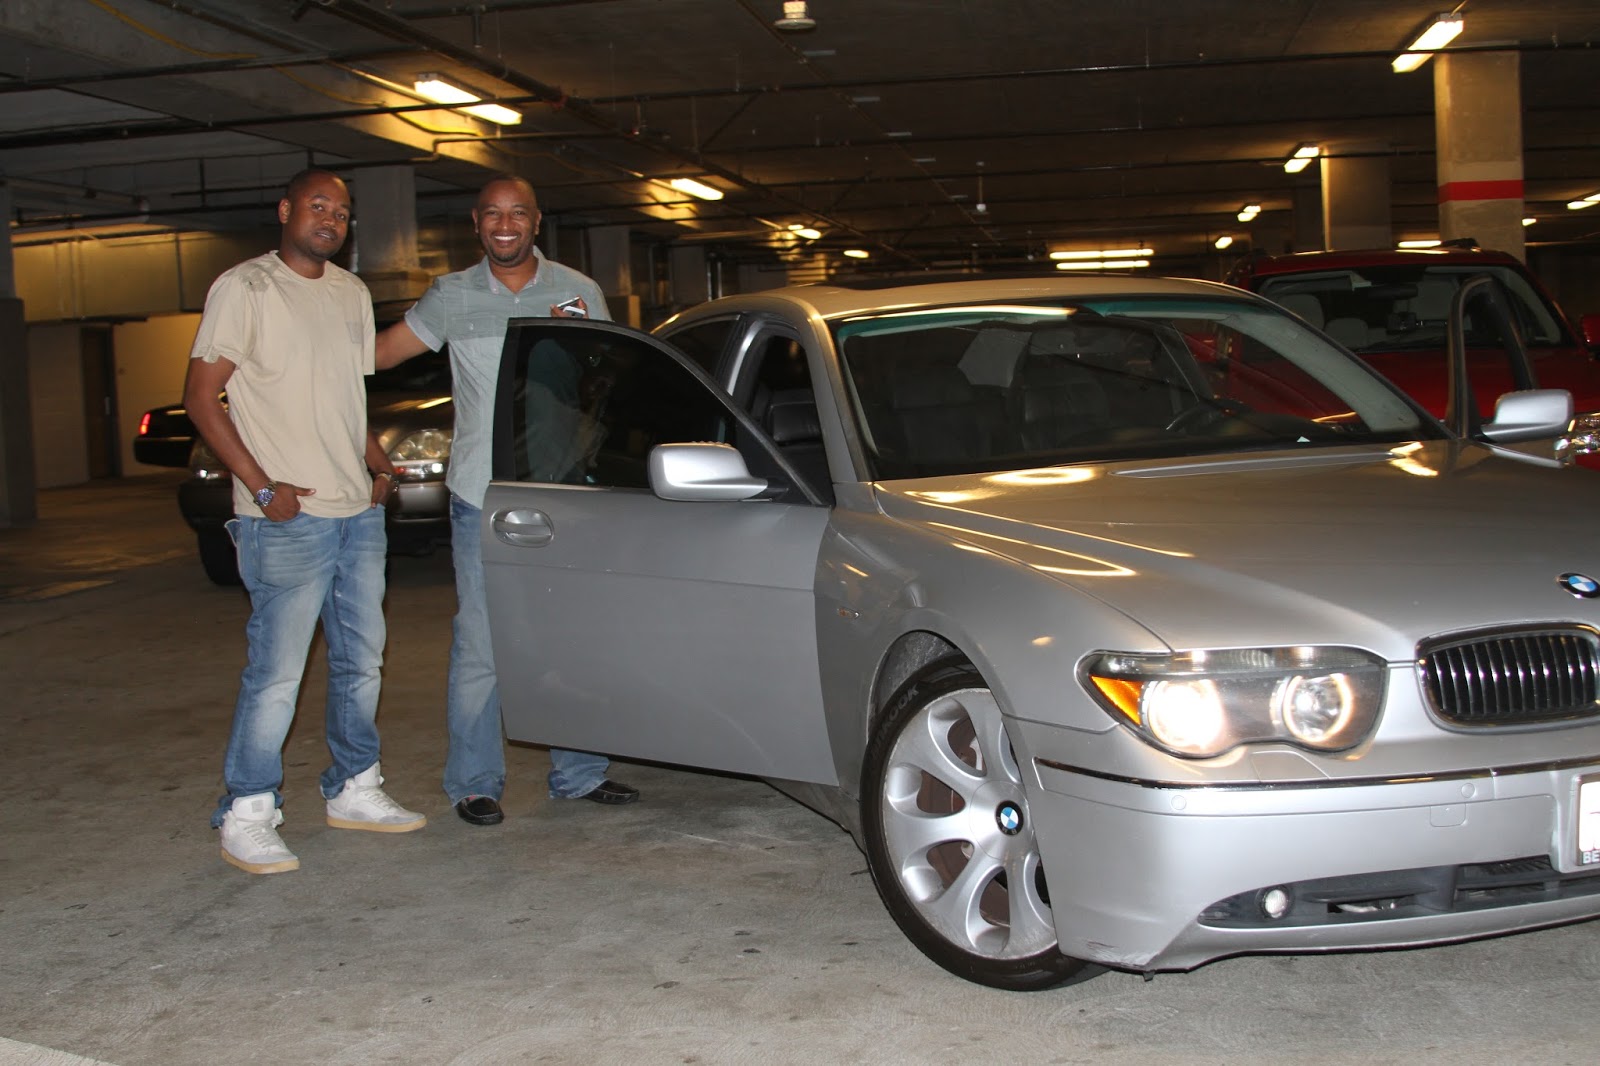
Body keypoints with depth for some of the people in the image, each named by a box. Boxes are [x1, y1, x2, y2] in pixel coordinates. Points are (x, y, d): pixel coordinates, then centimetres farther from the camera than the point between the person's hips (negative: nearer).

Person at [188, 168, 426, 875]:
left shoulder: (352, 294, 16)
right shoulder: (244, 288, -5)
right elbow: (202, 398, -9)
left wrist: (377, 462, 7)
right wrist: (263, 487, -16)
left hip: (359, 512, 7)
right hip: (288, 520, -7)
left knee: (361, 659, 14)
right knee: (277, 671, -7)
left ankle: (353, 790, 28)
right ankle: (246, 816, 4)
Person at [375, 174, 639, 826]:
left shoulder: (578, 293, 7)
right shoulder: (451, 297, 6)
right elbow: (379, 352, 9)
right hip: (481, 497, -1)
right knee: (480, 644, -1)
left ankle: (578, 772, 20)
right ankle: (474, 782, 12)